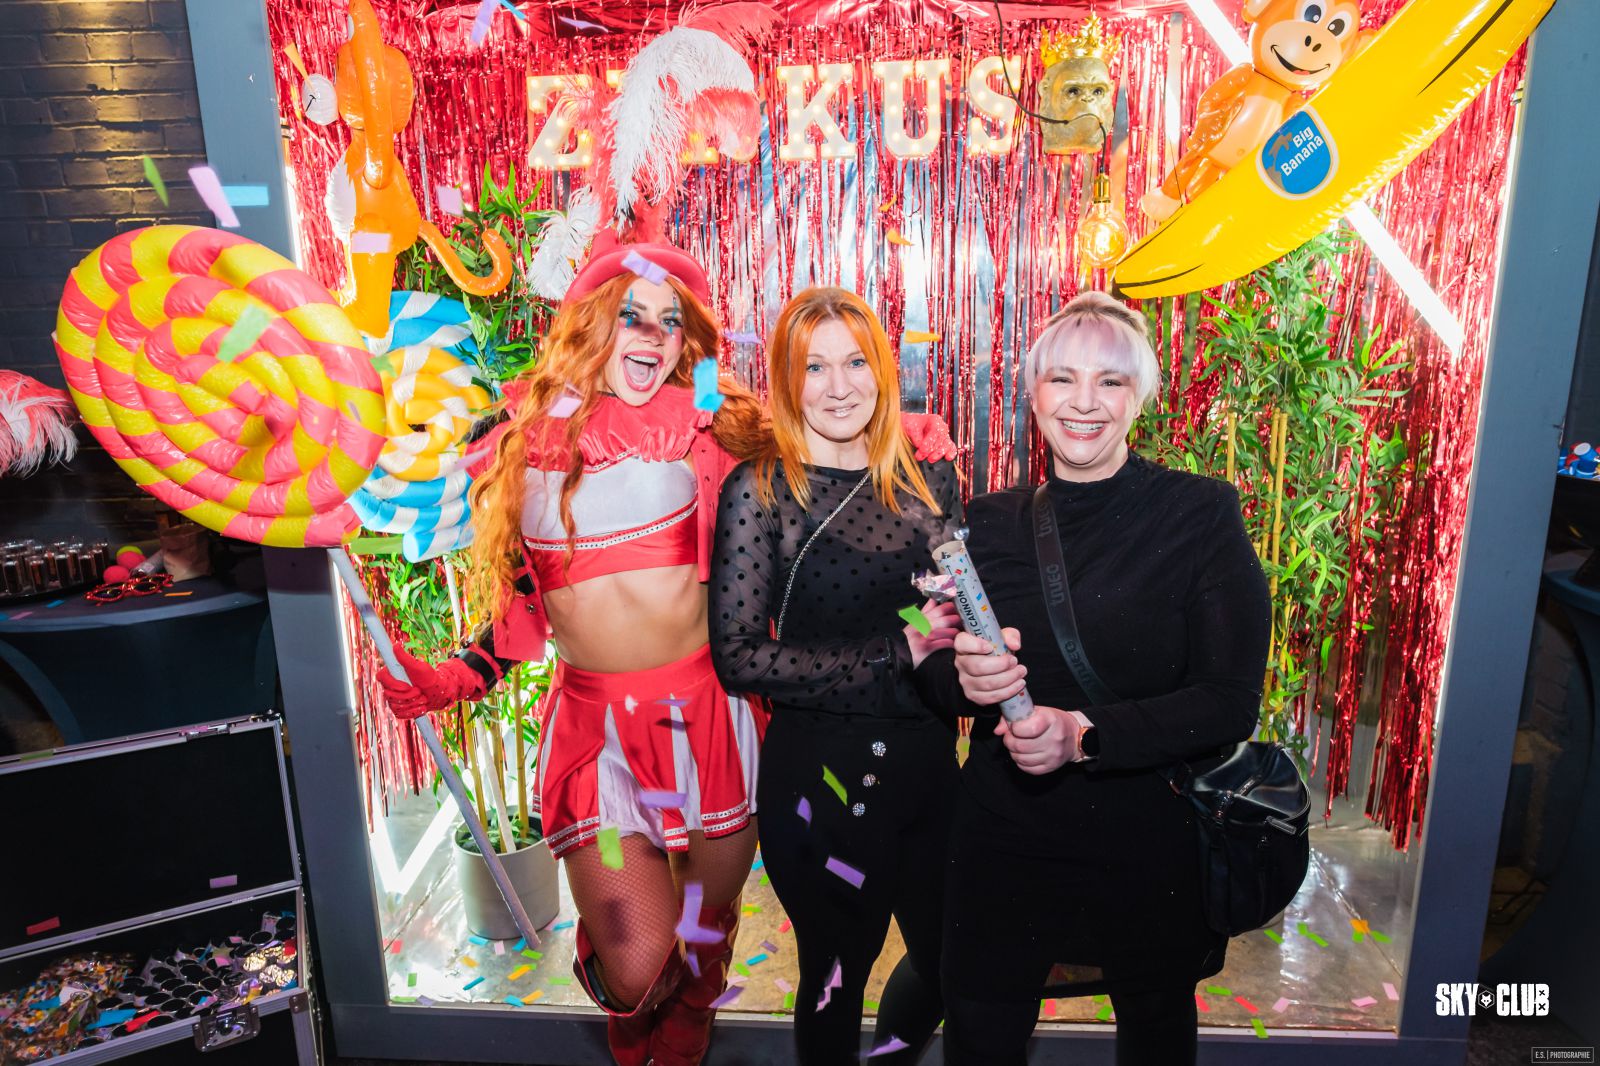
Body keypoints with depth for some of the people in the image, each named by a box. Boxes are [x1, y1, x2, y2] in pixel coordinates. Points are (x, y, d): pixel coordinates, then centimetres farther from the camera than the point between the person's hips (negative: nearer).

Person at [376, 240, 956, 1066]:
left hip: (706, 710, 0)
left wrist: (901, 437, -10)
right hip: (594, 719, 1)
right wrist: (452, 680, 5)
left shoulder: (698, 424, -1)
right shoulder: (523, 441, 4)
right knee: (637, 964, -6)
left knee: (705, 937, 15)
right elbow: (522, 598, 12)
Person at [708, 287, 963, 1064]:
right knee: (838, 970, 17)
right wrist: (897, 655, -20)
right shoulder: (759, 490, -12)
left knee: (949, 956, 23)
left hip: (927, 763, 5)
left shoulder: (929, 482, 2)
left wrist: (956, 630, -11)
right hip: (819, 775, -4)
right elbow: (739, 658, -17)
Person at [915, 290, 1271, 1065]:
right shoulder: (991, 521, -2)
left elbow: (1231, 703, -13)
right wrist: (963, 675, -20)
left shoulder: (1201, 514, -10)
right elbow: (934, 679, 3)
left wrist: (1086, 736, -25)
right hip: (1004, 837, 2)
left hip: (1150, 847, -1)